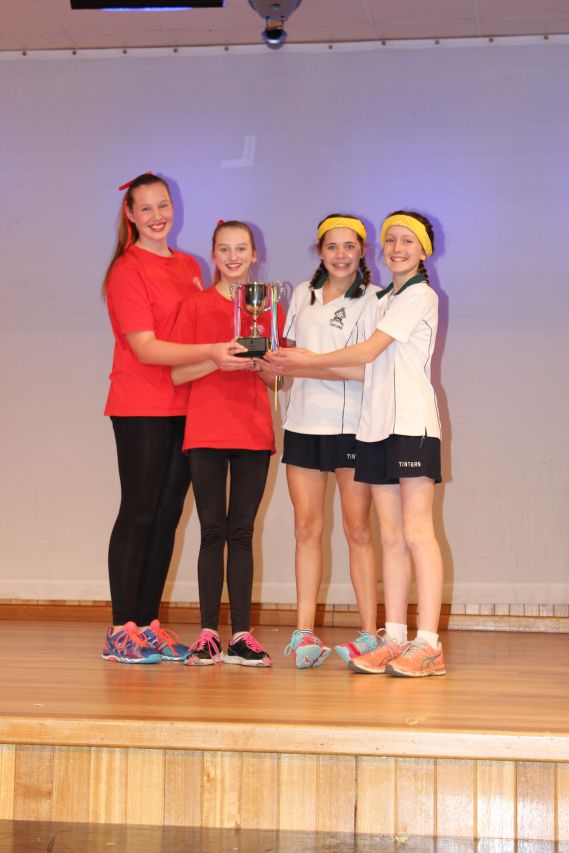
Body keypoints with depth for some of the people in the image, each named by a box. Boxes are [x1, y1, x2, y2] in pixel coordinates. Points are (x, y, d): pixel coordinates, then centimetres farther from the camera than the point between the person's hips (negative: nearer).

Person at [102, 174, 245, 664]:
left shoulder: (189, 267, 14)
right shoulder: (127, 270, -7)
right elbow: (145, 348, -15)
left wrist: (242, 352, 5)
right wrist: (208, 352, -26)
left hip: (185, 406, 6)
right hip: (140, 407, -6)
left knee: (168, 515, 7)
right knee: (139, 512, -5)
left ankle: (149, 625, 14)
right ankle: (122, 631, 0)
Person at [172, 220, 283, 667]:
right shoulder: (196, 306, 5)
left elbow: (277, 378, 13)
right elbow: (176, 373, -1)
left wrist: (259, 363, -8)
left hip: (254, 432, 2)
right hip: (207, 432, -2)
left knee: (242, 533, 3)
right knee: (213, 532, 0)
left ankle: (242, 635, 5)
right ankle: (209, 634, 4)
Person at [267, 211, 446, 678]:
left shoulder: (420, 295, -2)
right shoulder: (384, 300, 22)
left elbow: (370, 351, -9)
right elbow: (372, 363, 14)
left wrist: (309, 360, -2)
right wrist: (299, 366, 9)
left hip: (412, 421, -8)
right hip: (378, 424, 8)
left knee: (416, 532, -11)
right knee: (391, 536, 4)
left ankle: (429, 645, -11)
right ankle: (395, 640, 5)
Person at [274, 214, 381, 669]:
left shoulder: (372, 299, 0)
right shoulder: (303, 294, 16)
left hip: (352, 423, -4)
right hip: (304, 423, 4)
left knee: (358, 529, -4)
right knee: (306, 528, 1)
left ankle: (369, 634, -1)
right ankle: (304, 634, 2)